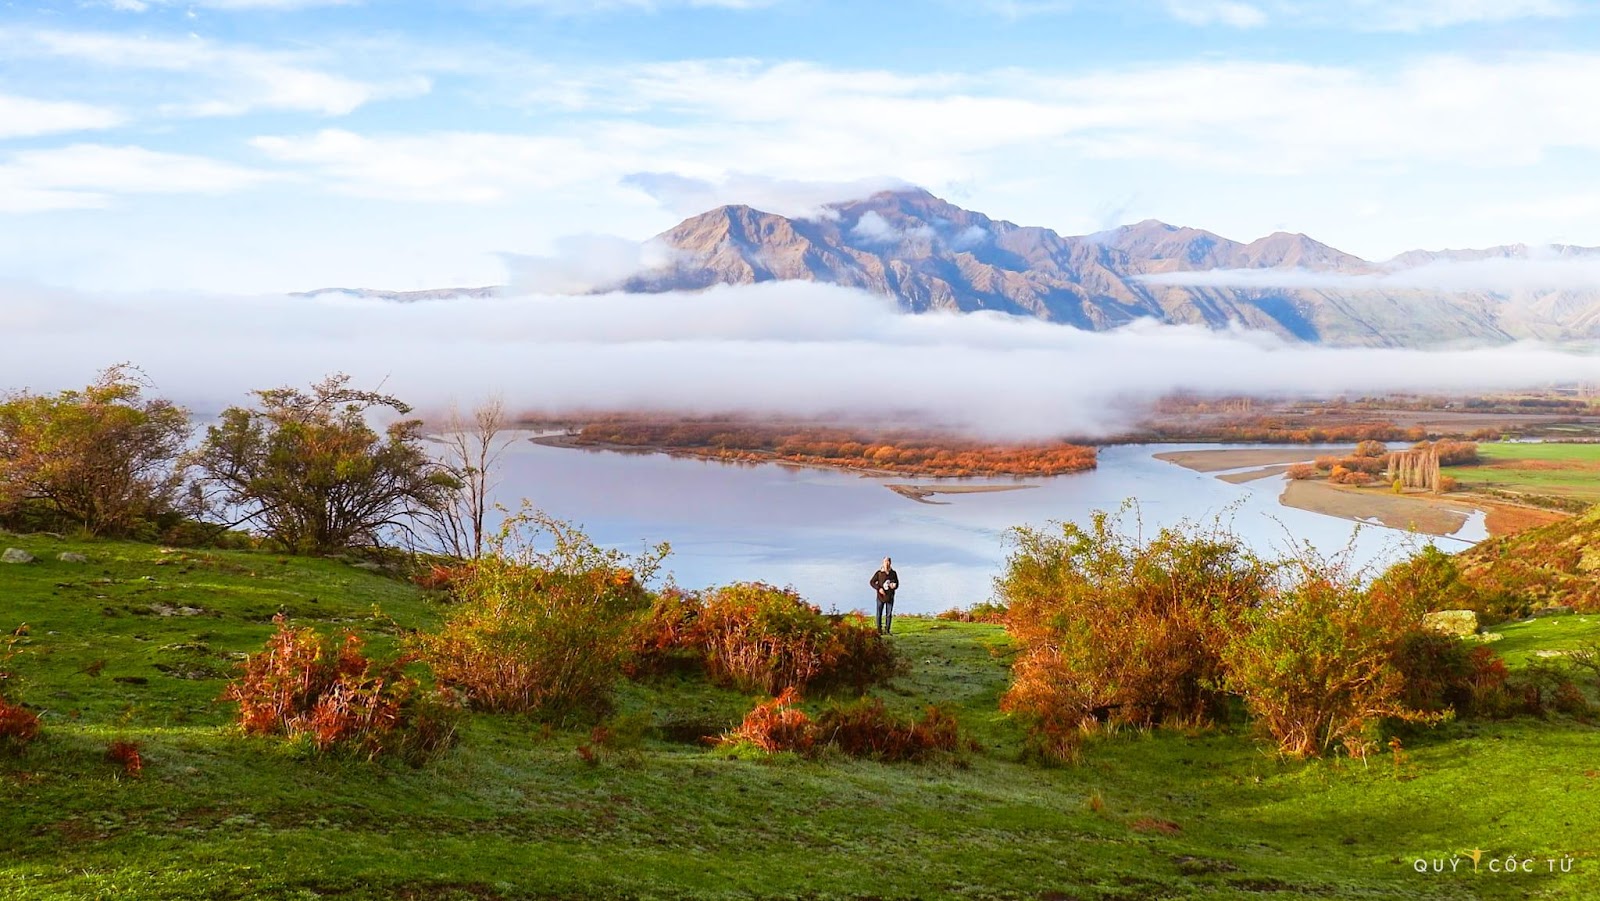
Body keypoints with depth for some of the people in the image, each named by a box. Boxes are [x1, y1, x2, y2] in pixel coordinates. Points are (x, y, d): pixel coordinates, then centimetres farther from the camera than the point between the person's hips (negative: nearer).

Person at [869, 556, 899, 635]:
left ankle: (887, 630, 9)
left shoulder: (893, 573, 3)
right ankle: (879, 630, 7)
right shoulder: (879, 573, -3)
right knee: (879, 614, 1)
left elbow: (897, 584, 11)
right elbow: (872, 582, 0)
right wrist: (879, 588, -14)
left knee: (889, 614, 2)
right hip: (881, 596, -2)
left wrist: (894, 586, -13)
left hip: (890, 597, 2)